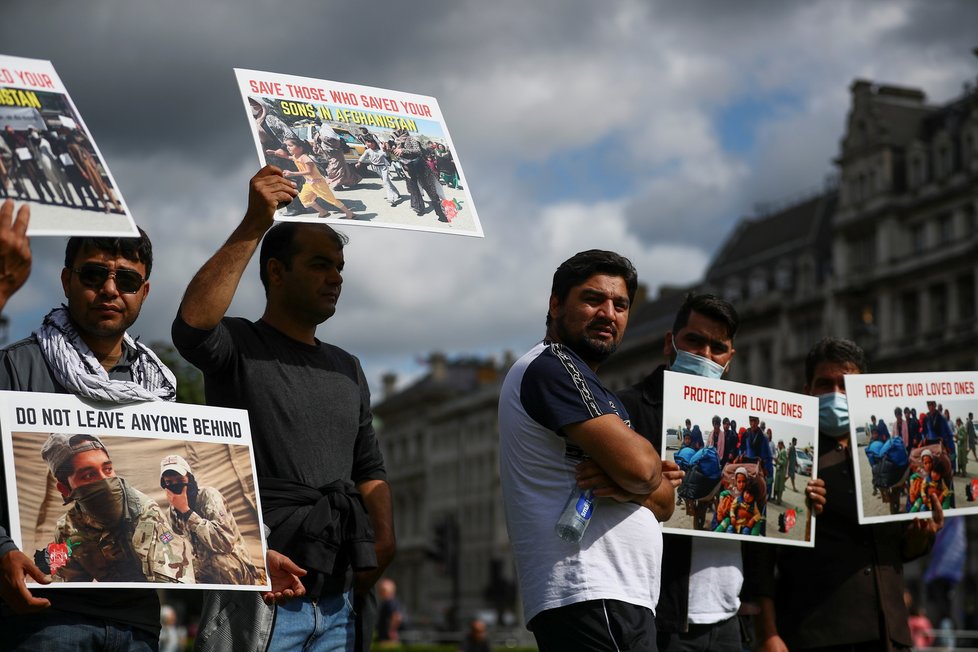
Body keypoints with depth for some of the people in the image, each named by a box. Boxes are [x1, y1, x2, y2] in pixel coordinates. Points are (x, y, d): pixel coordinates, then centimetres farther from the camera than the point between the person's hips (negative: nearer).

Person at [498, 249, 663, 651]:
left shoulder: (600, 397, 25)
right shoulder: (551, 366, -6)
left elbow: (664, 499, 16)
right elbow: (638, 465, -18)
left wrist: (626, 487, -6)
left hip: (622, 600, 10)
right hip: (590, 599, -10)